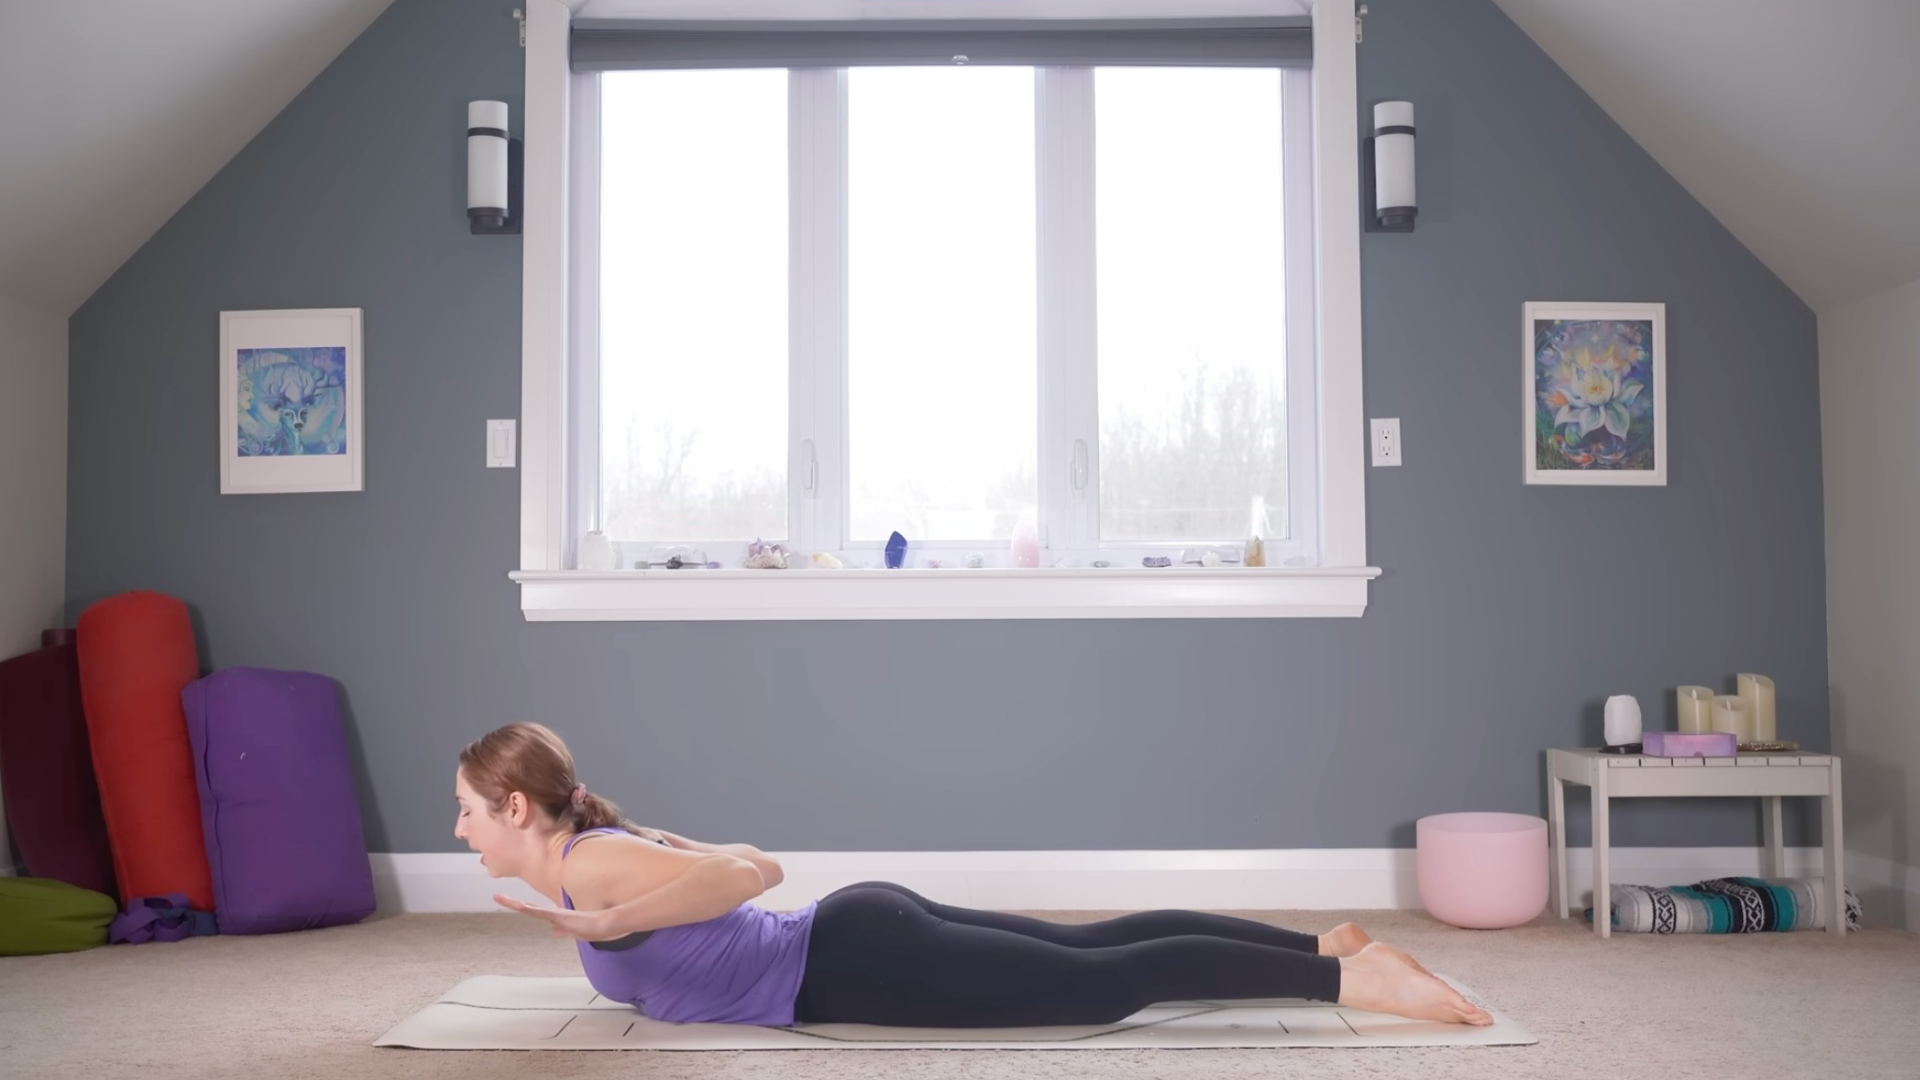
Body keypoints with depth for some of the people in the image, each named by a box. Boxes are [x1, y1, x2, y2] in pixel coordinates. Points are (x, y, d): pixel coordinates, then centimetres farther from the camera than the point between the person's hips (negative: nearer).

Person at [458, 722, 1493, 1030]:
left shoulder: (587, 868, -14)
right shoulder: (610, 846, 14)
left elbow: (746, 875, -28)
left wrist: (607, 924, -25)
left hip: (862, 964, -9)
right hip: (859, 937, 9)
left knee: (1110, 981, -8)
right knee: (1101, 946, 10)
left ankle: (1350, 976, -5)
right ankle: (1329, 944, 14)